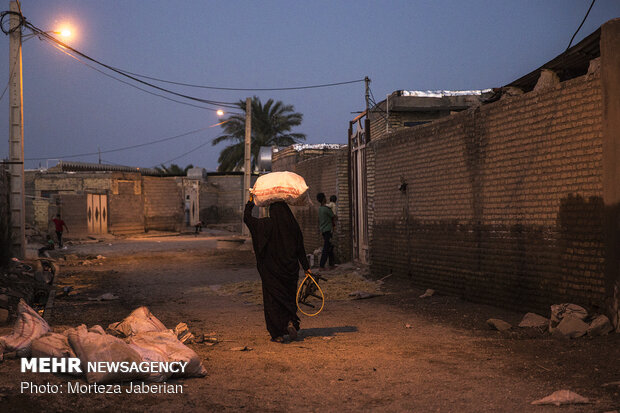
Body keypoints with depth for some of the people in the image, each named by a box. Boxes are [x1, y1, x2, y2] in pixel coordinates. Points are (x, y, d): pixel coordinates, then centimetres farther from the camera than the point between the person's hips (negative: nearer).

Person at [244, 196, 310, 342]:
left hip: (271, 271, -3)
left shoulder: (266, 224, -10)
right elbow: (301, 250, 2)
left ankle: (278, 334, 4)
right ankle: (291, 322, -4)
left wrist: (250, 202, 16)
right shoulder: (293, 226, -1)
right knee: (289, 297, 19)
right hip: (290, 270, 3)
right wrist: (306, 268, 9)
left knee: (272, 299, 5)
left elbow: (247, 217, 1)